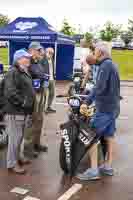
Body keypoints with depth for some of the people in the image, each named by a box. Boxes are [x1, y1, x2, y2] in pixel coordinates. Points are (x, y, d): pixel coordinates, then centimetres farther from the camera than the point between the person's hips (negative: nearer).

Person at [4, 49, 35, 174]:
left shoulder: (25, 73, 19)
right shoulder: (12, 73, -13)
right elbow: (9, 93, -24)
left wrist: (30, 105, 19)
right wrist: (22, 102, -22)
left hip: (24, 111, 9)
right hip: (15, 112, -9)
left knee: (20, 137, 19)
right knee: (15, 138, -3)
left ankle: (17, 157, 34)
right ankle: (12, 163, 9)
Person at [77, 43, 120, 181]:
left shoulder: (105, 65, -14)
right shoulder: (112, 65, 16)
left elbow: (99, 87, -25)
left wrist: (87, 102, -24)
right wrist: (89, 96, 21)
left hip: (104, 108, -10)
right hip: (113, 107, 10)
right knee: (109, 136, 15)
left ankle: (93, 170, -6)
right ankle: (108, 166, 25)